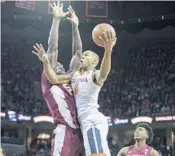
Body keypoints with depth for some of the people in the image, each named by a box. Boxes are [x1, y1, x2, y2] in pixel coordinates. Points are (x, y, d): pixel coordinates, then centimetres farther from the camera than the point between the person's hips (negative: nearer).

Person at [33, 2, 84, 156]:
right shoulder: (48, 81, 13)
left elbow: (77, 52, 28)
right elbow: (53, 48, 6)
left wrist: (75, 26, 25)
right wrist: (56, 19, 4)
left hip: (81, 132, 7)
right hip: (65, 131, -7)